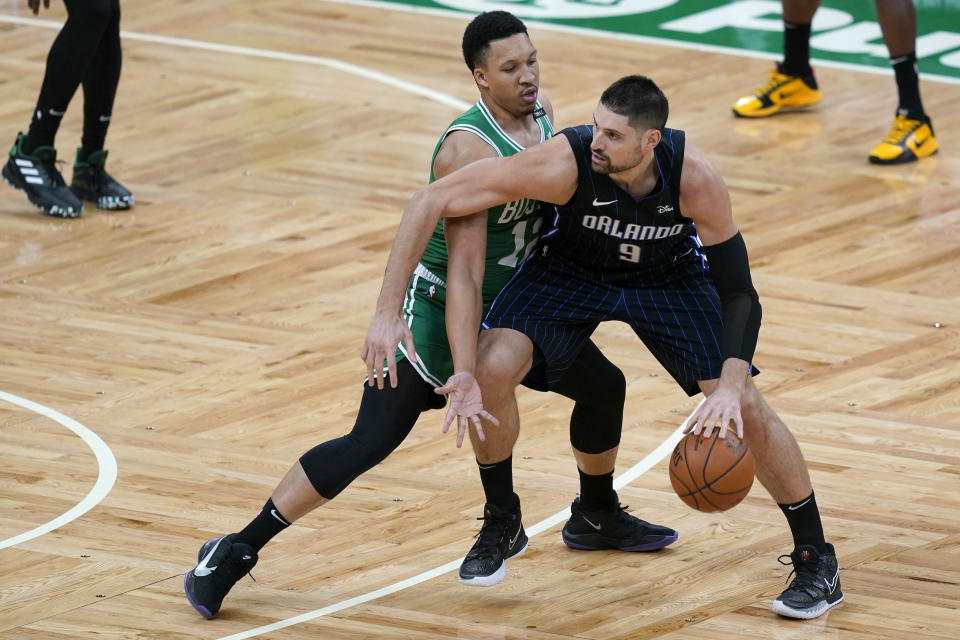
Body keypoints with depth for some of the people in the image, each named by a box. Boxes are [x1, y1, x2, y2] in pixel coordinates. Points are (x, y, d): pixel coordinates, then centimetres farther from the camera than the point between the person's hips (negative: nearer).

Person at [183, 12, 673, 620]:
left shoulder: (542, 113, -4)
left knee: (604, 386, 10)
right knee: (369, 443, -16)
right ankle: (234, 553, -11)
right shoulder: (470, 150, -29)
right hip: (437, 312, -8)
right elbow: (463, 275, -33)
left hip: (511, 305, 8)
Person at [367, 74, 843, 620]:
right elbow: (432, 202, -34)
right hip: (572, 269, 0)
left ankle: (817, 559, 9)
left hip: (670, 276, 0)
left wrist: (730, 386, -40)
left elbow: (737, 291, -24)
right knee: (490, 370, -22)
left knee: (745, 405, -11)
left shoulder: (695, 180, -34)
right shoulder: (565, 162, -37)